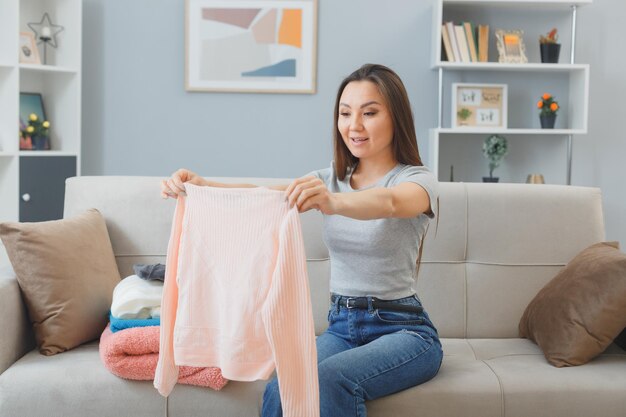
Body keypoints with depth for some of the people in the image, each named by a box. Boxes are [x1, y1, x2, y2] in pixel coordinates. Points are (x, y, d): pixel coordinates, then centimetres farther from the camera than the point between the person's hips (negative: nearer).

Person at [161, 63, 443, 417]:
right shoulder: (330, 180, 11)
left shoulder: (418, 179, -4)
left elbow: (390, 202, -30)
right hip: (341, 326, 4)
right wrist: (198, 183, -26)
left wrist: (334, 202, -51)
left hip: (402, 329, -4)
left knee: (329, 380, -33)